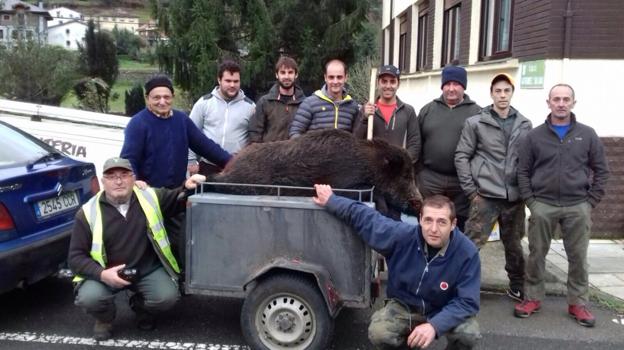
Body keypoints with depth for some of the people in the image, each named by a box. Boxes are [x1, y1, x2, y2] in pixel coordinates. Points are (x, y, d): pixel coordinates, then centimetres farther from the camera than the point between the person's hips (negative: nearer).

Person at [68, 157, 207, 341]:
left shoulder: (150, 197, -4)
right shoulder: (89, 212, -9)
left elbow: (178, 199, 12)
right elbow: (76, 256, -6)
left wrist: (187, 187, -12)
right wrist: (102, 274, -24)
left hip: (148, 270, 2)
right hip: (107, 274, -1)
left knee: (167, 296, -22)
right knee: (88, 297, -29)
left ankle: (141, 306, 15)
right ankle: (105, 319, 9)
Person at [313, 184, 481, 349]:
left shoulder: (467, 253, -26)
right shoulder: (401, 235, -24)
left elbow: (467, 302, -26)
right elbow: (366, 217, -9)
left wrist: (434, 325, -41)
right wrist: (331, 201, -3)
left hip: (444, 311, -1)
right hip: (403, 305, 1)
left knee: (469, 334, -31)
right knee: (379, 334, -27)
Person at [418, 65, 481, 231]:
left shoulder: (476, 112, 2)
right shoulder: (428, 109, 8)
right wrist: (418, 171, 7)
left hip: (463, 182, -1)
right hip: (430, 180, 1)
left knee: (459, 227, 9)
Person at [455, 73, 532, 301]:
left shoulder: (525, 125, 8)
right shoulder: (475, 123, -1)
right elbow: (461, 156, -2)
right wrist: (471, 190, -6)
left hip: (514, 197, 3)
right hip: (485, 195, -3)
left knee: (514, 245, 16)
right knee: (471, 244, -6)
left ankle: (517, 288, 32)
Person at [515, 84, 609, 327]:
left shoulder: (587, 135, 5)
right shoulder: (535, 136, 3)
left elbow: (601, 170, 7)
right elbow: (523, 171, 4)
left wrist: (591, 201, 0)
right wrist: (530, 201, -4)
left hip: (578, 208, 1)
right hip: (542, 206, 0)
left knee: (578, 257, 6)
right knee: (536, 255, 6)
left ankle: (578, 303, 19)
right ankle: (533, 298, 18)